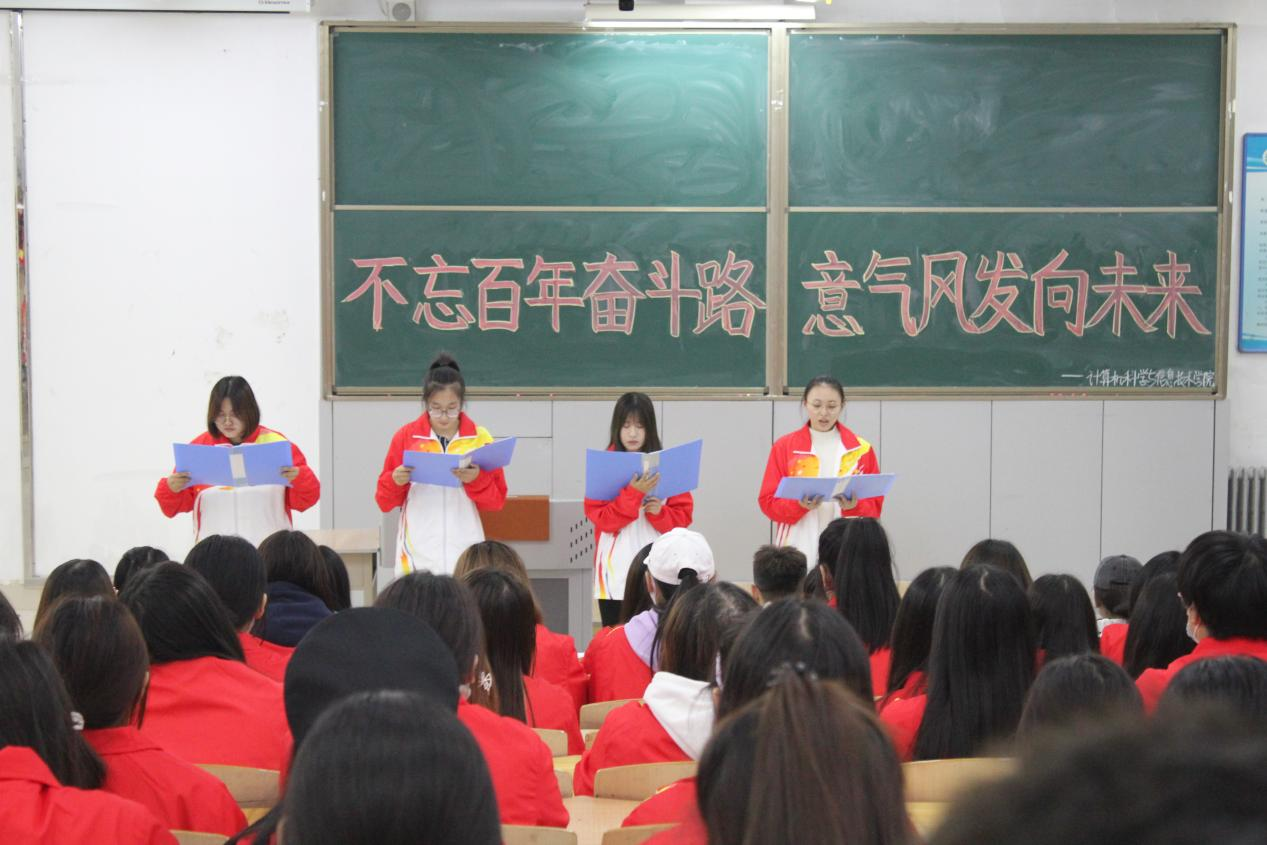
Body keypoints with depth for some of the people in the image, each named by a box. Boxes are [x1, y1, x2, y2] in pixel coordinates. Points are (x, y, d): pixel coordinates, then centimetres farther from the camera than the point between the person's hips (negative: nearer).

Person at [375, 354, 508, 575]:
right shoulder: (406, 436, 4)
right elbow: (384, 500, 7)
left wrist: (477, 480, -14)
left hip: (465, 551, 0)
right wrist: (395, 482, -14)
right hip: (418, 555, 0)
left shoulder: (480, 438, 5)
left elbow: (497, 500, 4)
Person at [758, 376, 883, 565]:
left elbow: (875, 506, 6)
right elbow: (768, 502, 3)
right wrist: (800, 505, -16)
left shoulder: (862, 450, 7)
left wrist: (854, 507, -15)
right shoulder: (784, 447, 5)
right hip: (797, 552, 0)